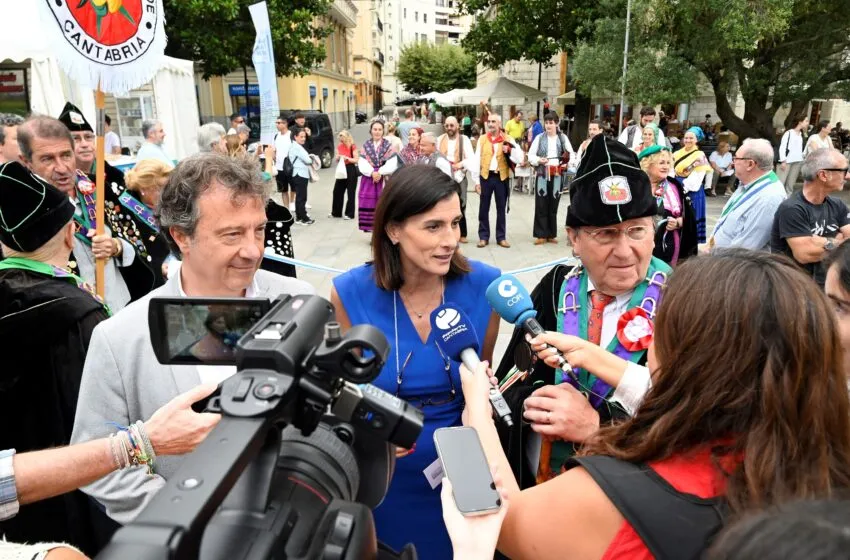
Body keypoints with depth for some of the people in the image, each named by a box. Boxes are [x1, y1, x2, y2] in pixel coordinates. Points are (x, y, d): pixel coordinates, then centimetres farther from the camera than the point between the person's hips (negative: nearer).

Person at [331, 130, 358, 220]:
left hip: (351, 170, -6)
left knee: (350, 193, -1)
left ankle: (349, 214, 7)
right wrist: (338, 157, -8)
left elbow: (356, 160, -10)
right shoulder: (339, 147, 9)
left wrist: (347, 158, -21)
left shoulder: (353, 147, -8)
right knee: (337, 191, 8)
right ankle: (336, 212, 19)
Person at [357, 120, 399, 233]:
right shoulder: (366, 145, 9)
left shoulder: (388, 145, 2)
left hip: (384, 180, -2)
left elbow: (392, 164, -7)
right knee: (369, 204, 1)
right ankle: (370, 227, 10)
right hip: (368, 179, 2)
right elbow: (362, 164, 0)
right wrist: (372, 173, -16)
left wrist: (380, 173, -17)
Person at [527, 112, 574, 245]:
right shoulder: (539, 138, 5)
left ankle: (551, 234, 16)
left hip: (557, 176, 1)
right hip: (542, 175, -1)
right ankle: (541, 234, 6)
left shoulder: (563, 138, 7)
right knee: (541, 205, -1)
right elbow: (530, 155, 4)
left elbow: (571, 155, 4)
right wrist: (538, 160, -15)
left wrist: (567, 162, -16)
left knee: (553, 206, 7)